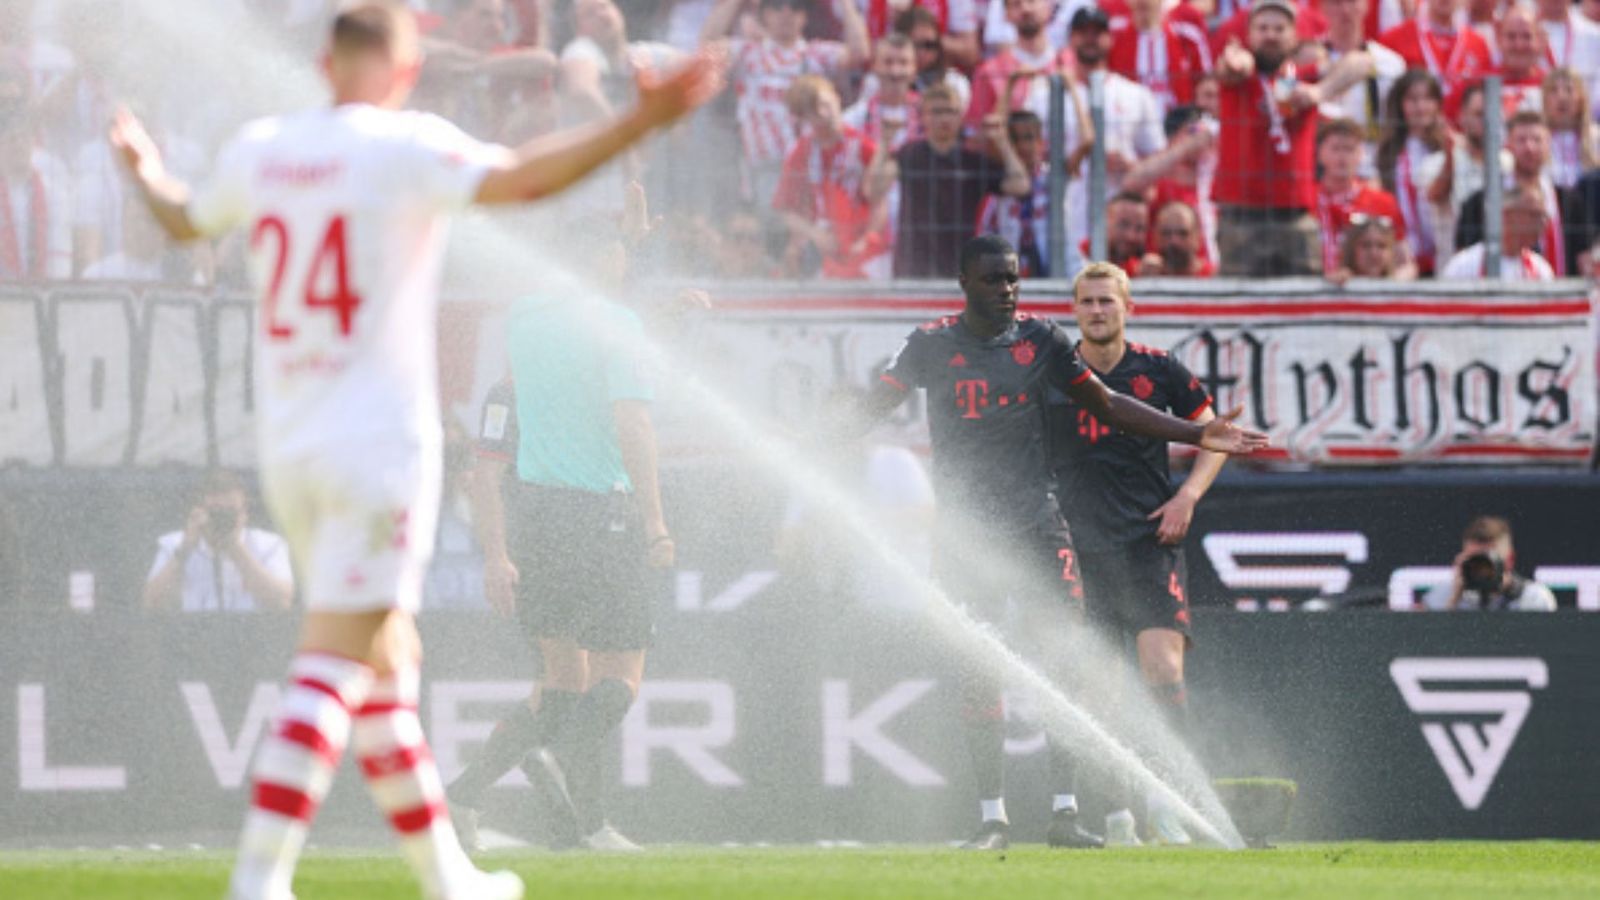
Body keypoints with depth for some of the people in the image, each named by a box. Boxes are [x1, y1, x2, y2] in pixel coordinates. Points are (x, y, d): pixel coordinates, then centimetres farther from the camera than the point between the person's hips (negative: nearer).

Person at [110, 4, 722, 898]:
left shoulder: (259, 149, 9)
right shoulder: (405, 146, -9)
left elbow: (185, 220, 28)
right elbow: (522, 179, -25)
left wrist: (149, 174, 50)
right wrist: (644, 120, -29)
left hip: (288, 453, 7)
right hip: (379, 443, -7)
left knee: (387, 659, 17)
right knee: (335, 667, -11)